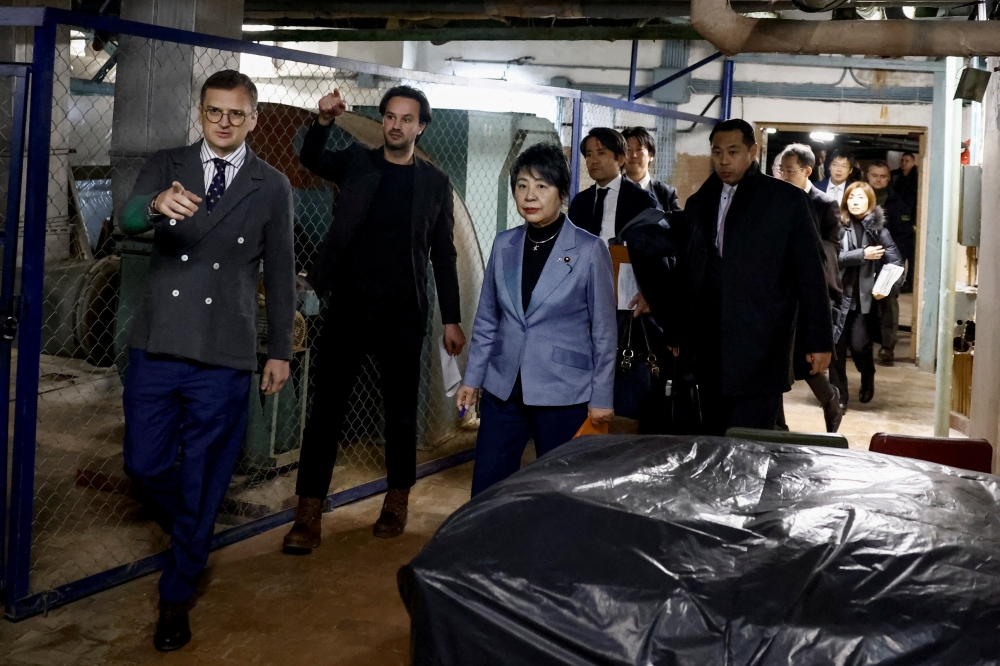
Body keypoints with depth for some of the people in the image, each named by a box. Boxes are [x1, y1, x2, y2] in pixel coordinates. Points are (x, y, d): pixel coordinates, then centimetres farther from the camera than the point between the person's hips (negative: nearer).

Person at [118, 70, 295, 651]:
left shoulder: (273, 187, 4)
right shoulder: (166, 167, 5)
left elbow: (281, 272, 8)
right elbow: (128, 221, -14)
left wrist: (281, 351, 6)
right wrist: (157, 206, -38)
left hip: (224, 356, -1)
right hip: (158, 345, 2)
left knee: (202, 480, 6)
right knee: (145, 466, 8)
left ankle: (178, 597, 24)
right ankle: (192, 538, 40)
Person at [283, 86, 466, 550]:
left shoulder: (435, 183, 7)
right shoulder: (357, 161, 8)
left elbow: (443, 255, 8)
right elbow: (312, 159, -10)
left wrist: (451, 319, 5)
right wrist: (324, 121, -29)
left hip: (403, 313, 0)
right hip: (349, 305, 0)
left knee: (401, 410, 8)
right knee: (326, 407, -2)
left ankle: (397, 501, 24)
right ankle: (308, 514, 1)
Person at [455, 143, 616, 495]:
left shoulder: (590, 250, -7)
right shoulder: (504, 245, 5)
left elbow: (604, 330, -4)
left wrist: (601, 397, -4)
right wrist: (471, 378, 11)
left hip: (563, 394, -4)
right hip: (504, 389, 4)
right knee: (486, 490, 6)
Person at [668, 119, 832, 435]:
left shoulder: (786, 199, 2)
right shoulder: (699, 203, 15)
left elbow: (810, 274, 0)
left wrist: (818, 341, -3)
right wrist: (675, 335, 14)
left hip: (760, 347, -5)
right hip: (709, 347, 5)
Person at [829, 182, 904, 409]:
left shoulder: (877, 228, -2)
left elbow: (895, 261, -4)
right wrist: (862, 254, -17)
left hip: (866, 296, -1)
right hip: (840, 294, 1)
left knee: (859, 345, -5)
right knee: (837, 344, -1)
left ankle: (867, 377, 29)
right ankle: (839, 394, 14)